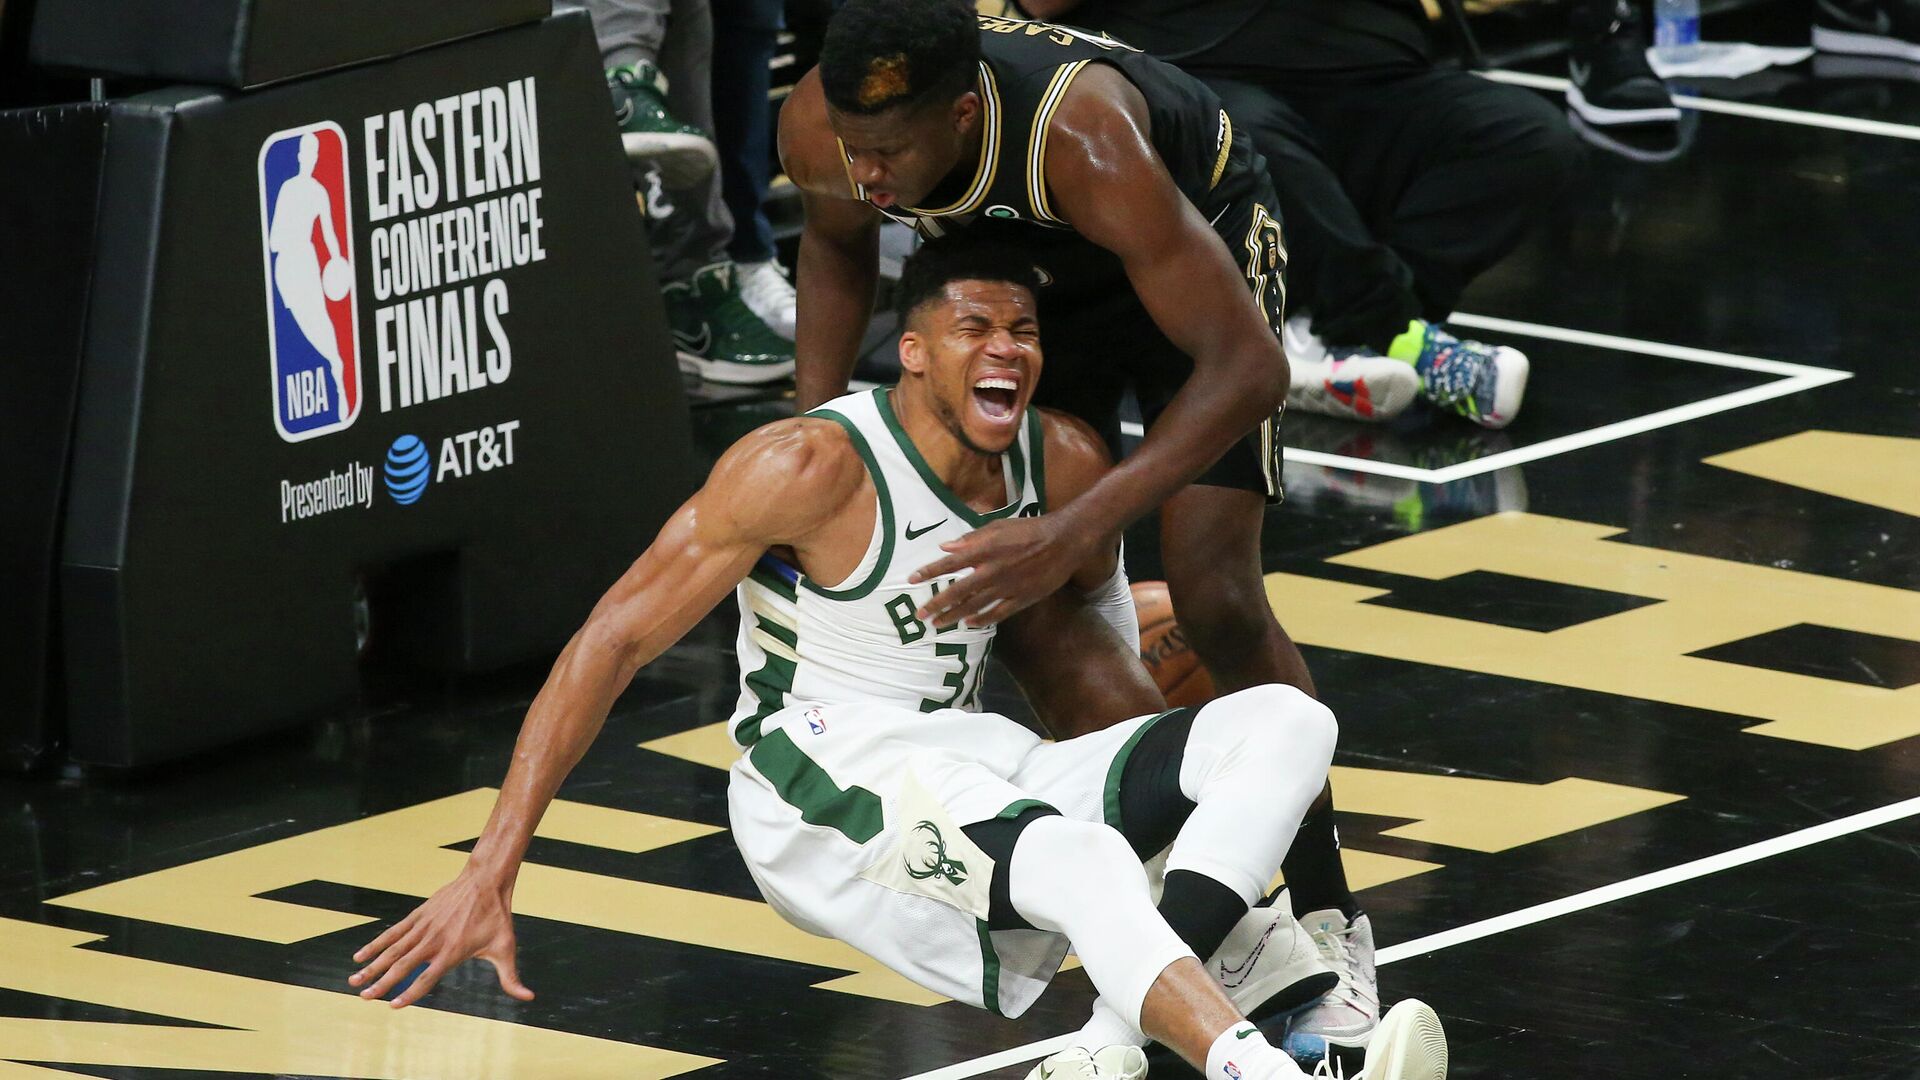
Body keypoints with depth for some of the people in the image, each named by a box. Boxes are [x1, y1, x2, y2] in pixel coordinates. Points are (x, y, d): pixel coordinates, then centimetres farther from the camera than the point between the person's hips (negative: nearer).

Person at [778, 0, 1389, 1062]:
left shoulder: (1081, 140, -47)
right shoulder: (818, 127, -30)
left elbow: (1247, 367, -43)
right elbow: (836, 245, -2)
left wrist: (1072, 535, -49)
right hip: (1027, 259, 5)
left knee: (1214, 595, -16)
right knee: (999, 571, 0)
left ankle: (1329, 927, -3)